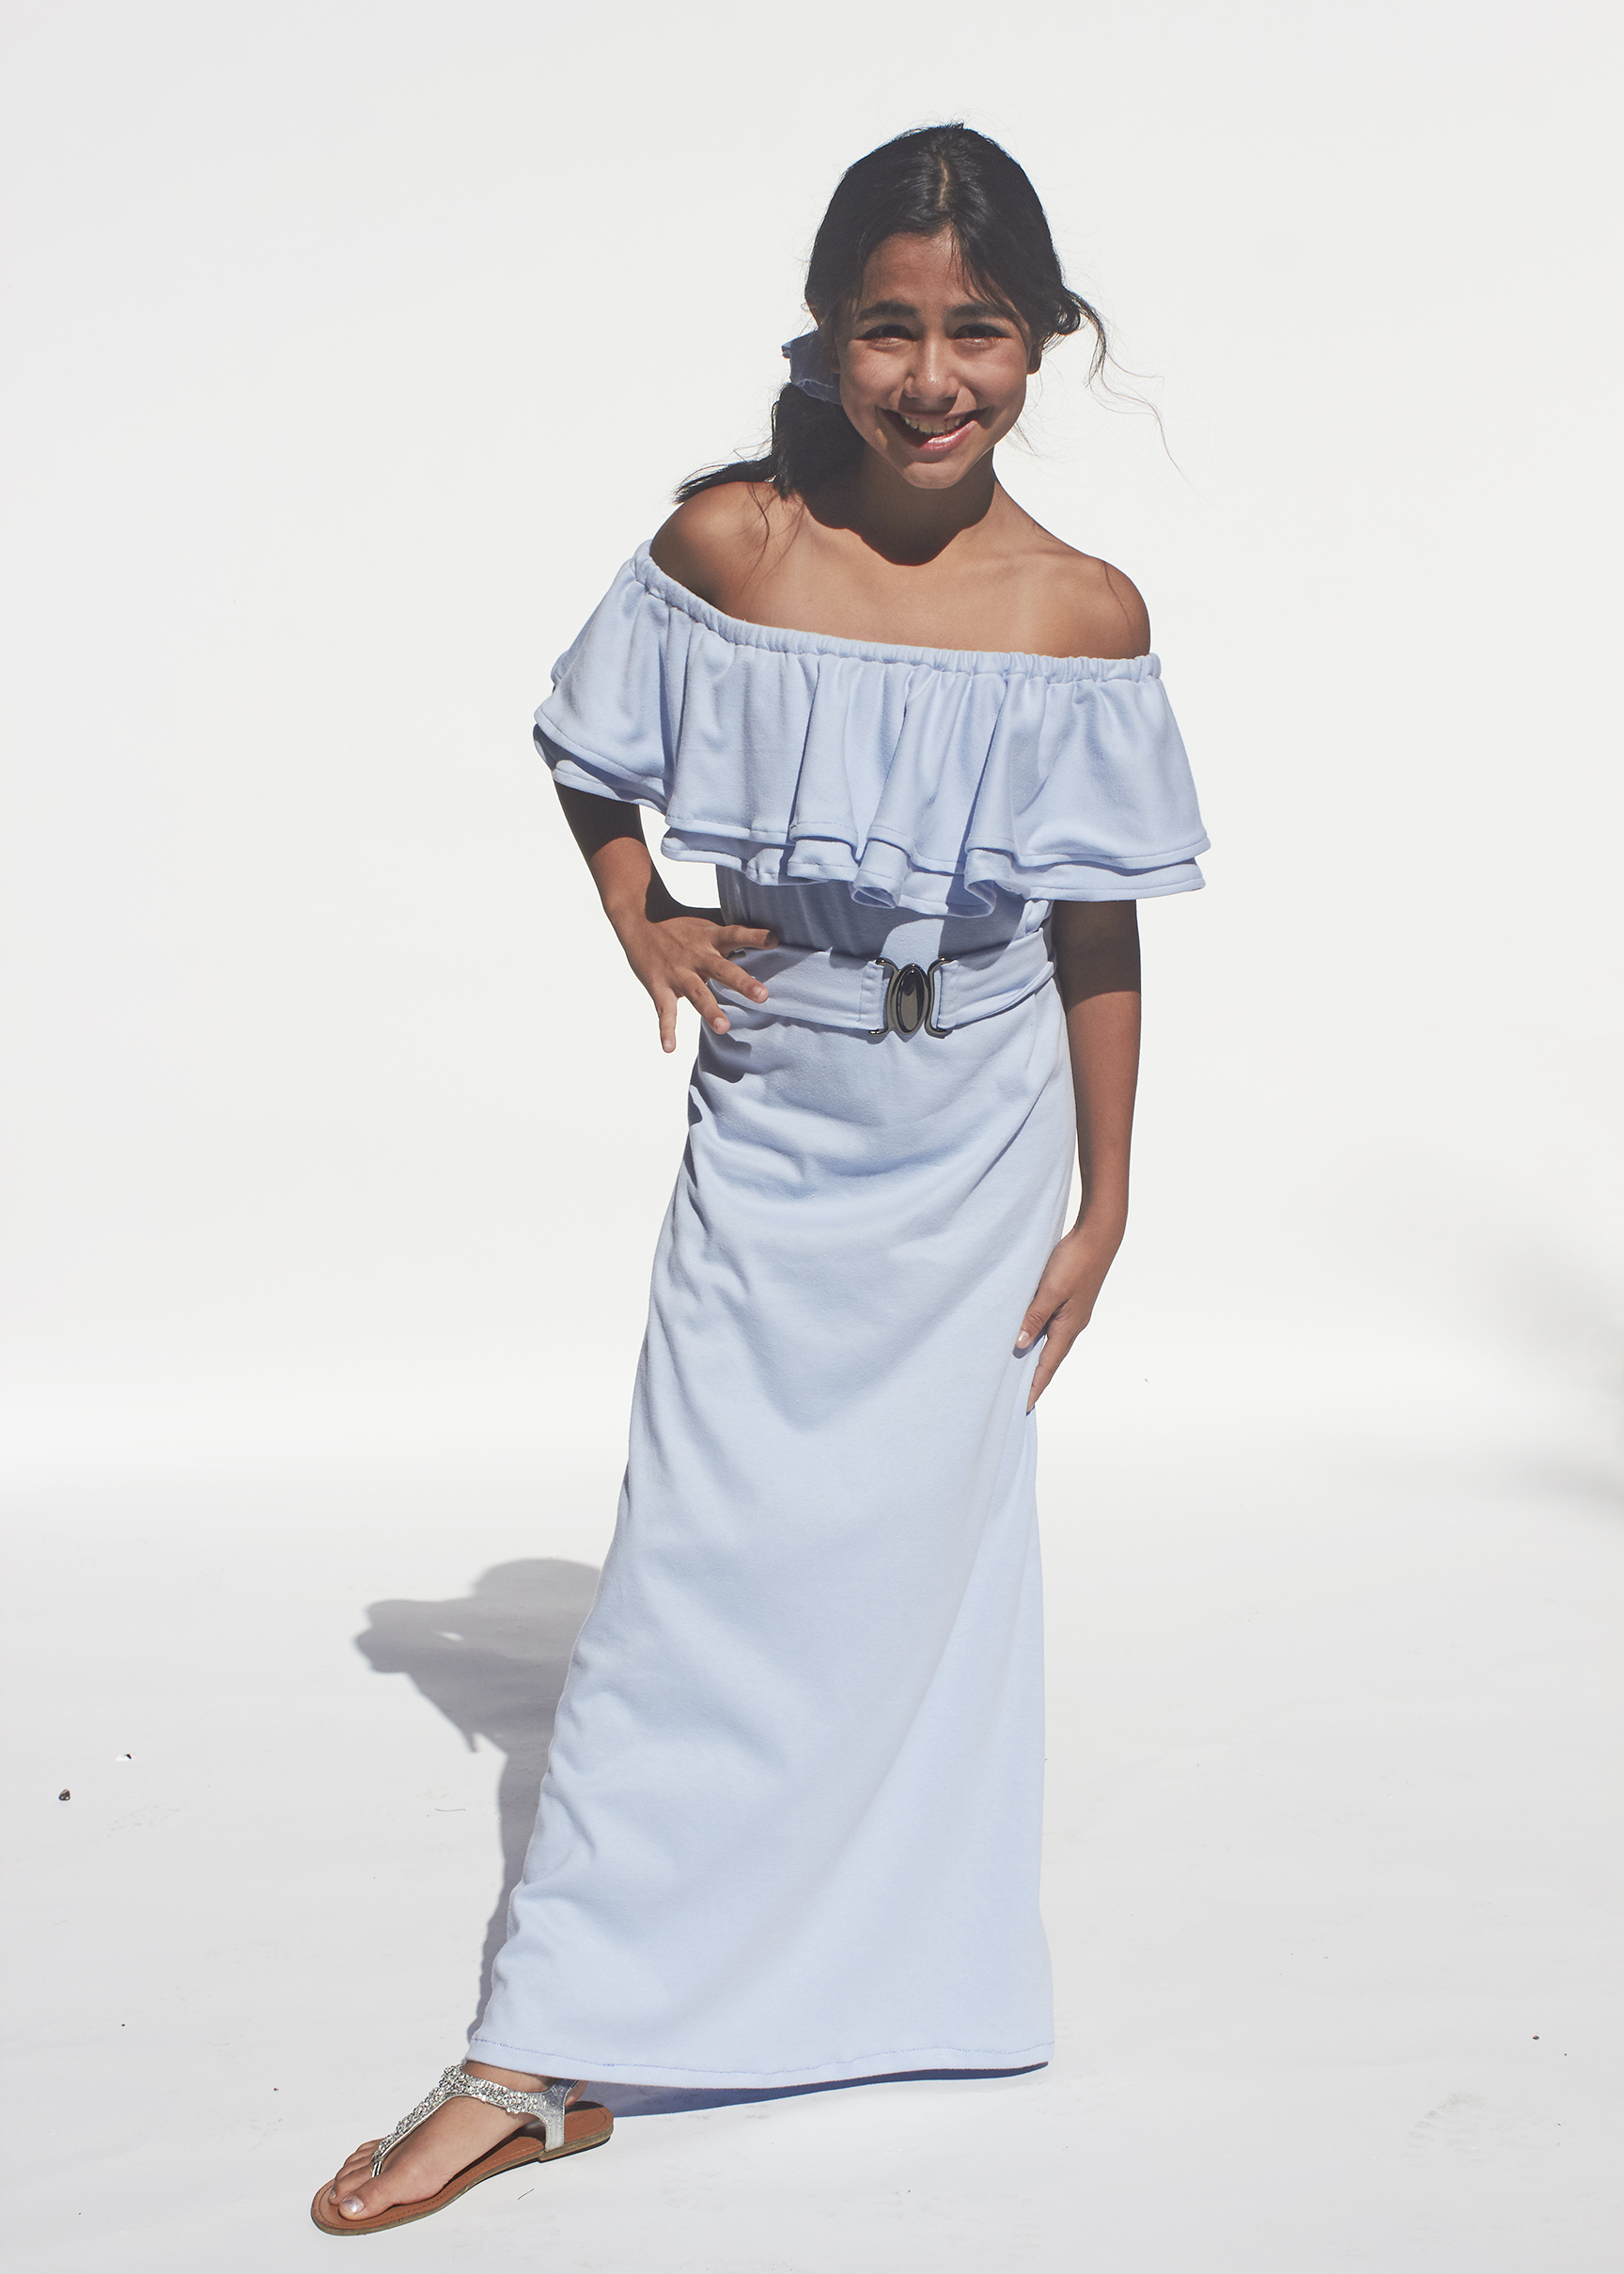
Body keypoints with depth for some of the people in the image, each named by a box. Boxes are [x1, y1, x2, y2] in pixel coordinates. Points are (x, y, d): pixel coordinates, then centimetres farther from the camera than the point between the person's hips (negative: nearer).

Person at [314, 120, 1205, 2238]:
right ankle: (543, 2053, 4)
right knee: (698, 1556, -2)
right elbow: (588, 756, 8)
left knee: (935, 1547, 9)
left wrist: (1104, 1203, 1)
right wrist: (641, 923, -7)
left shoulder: (1082, 616, -9)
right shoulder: (726, 543, -9)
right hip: (771, 1122, 0)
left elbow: (1101, 937, -2)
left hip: (981, 1142, 1)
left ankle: (905, 1984, 28)